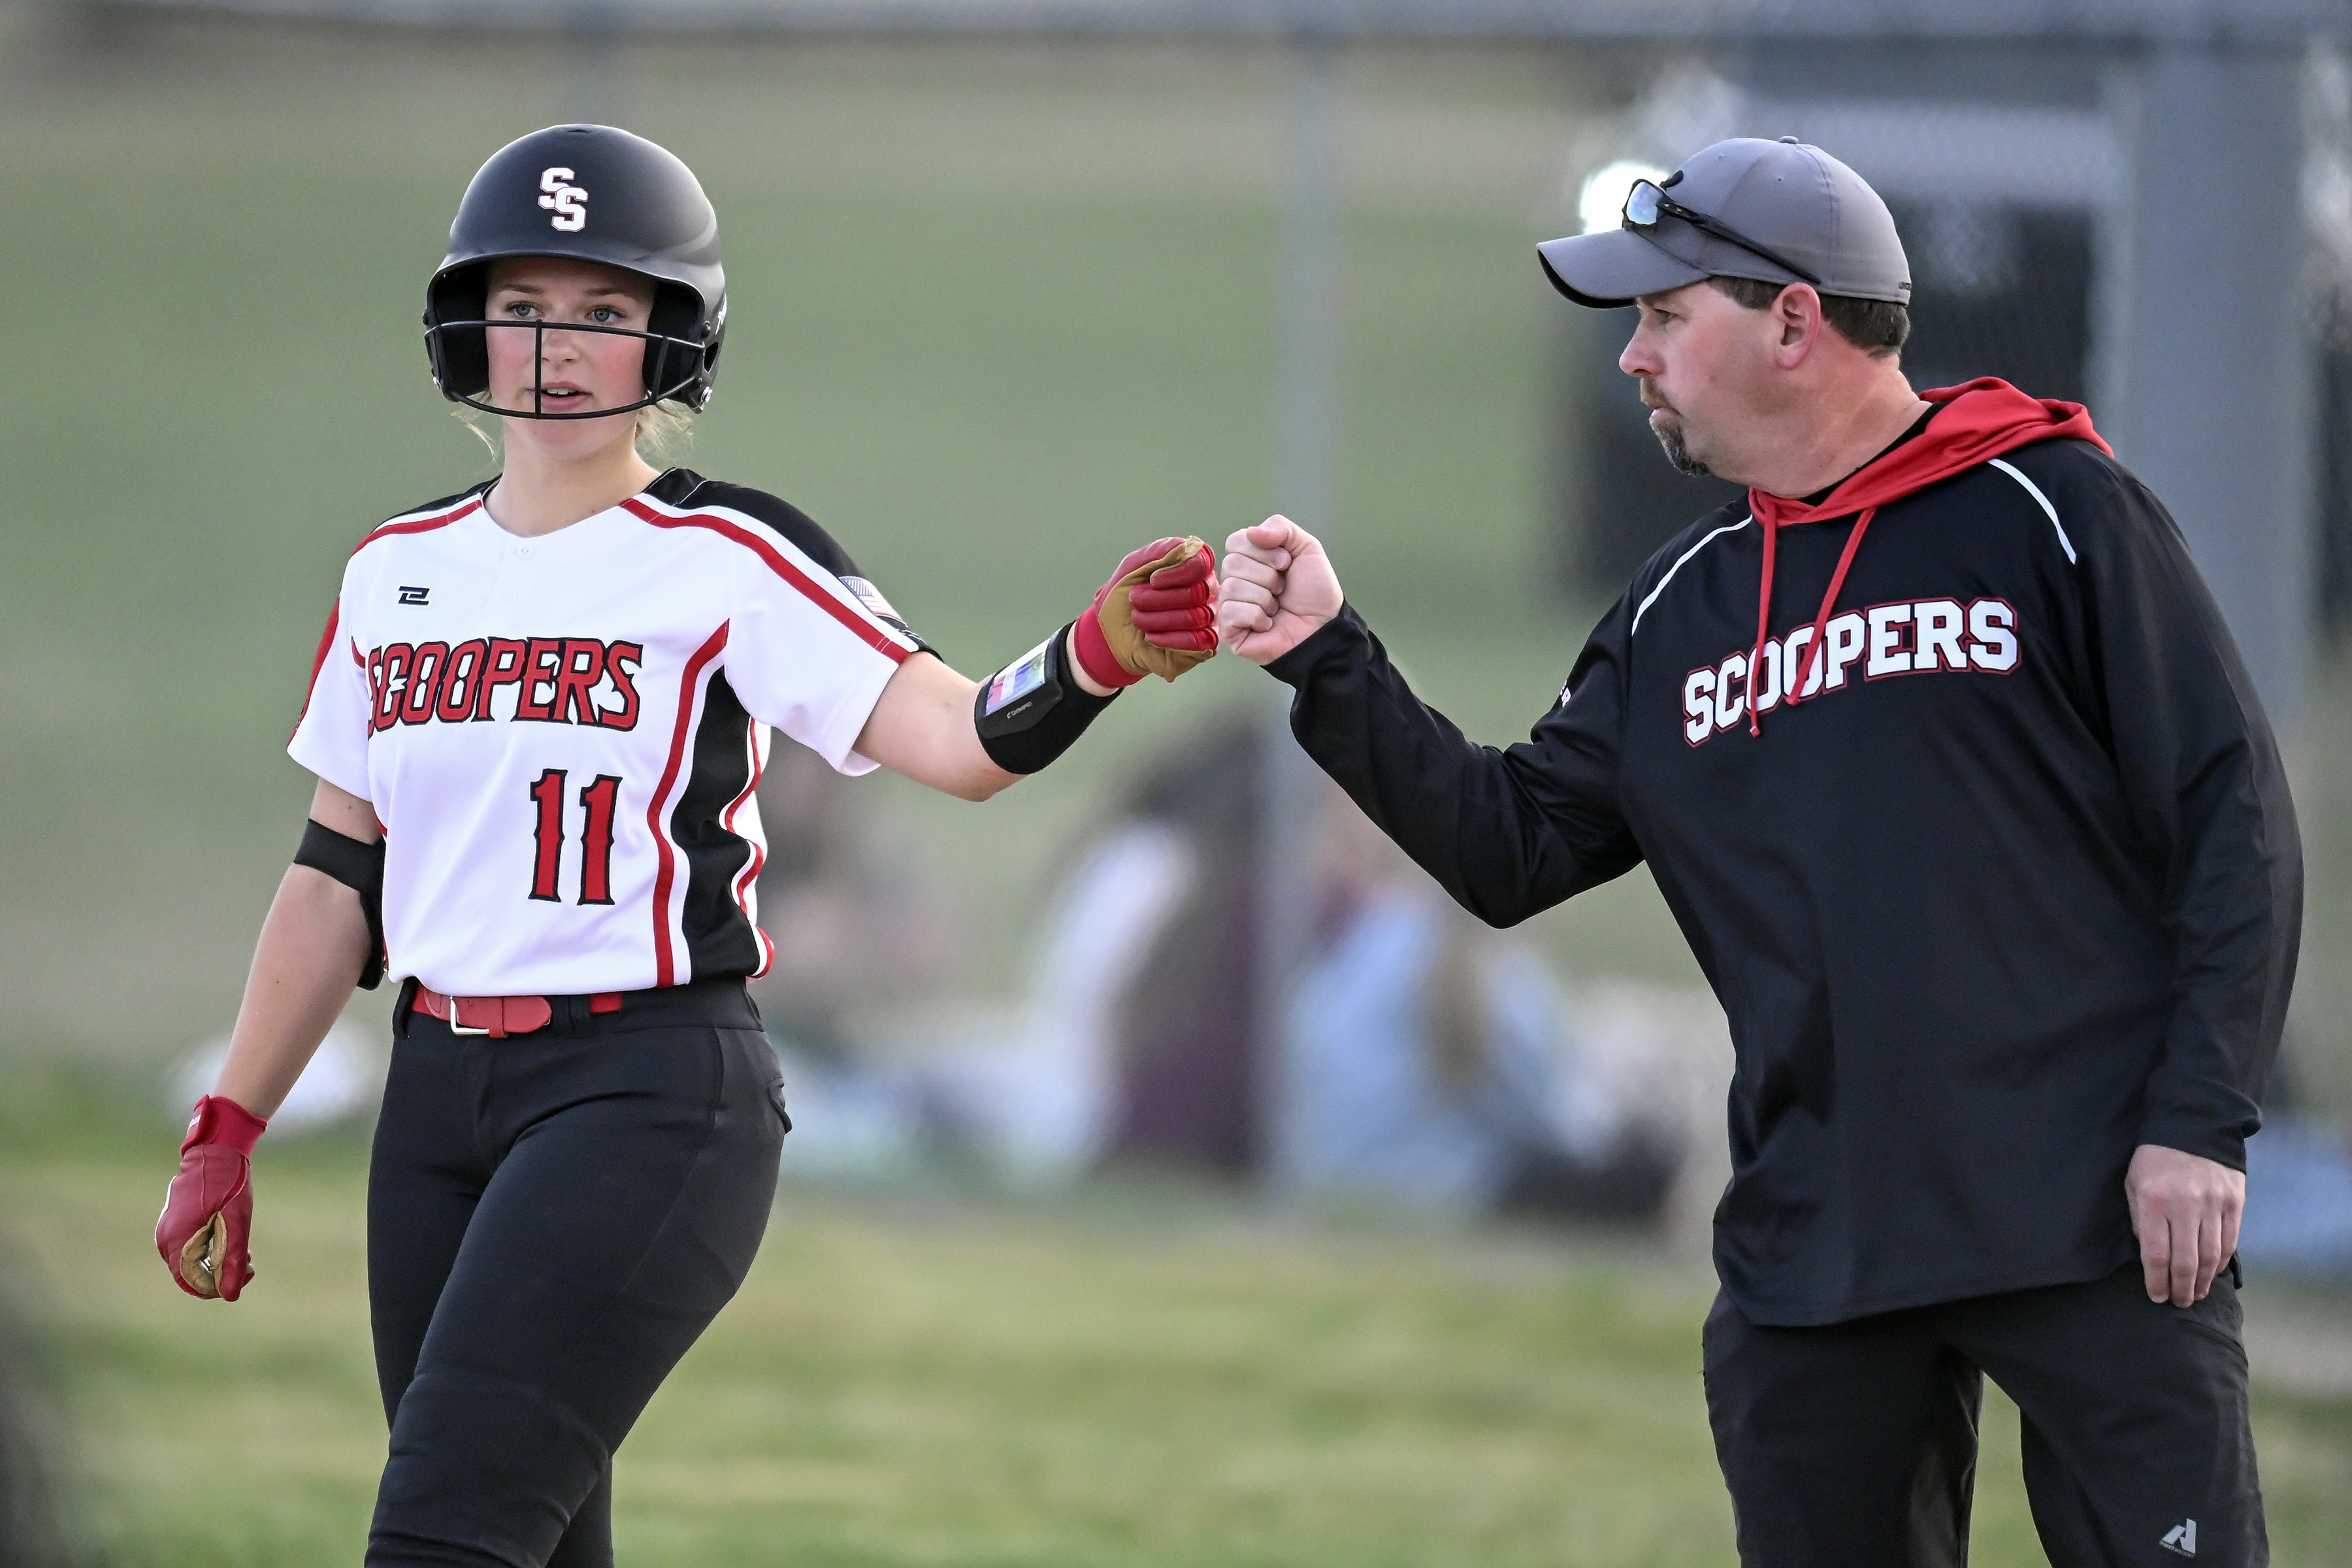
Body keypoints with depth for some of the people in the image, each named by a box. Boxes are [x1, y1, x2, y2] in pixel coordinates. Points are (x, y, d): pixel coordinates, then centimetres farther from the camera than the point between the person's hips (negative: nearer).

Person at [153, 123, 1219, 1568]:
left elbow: (960, 743, -18)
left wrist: (1103, 653, -38)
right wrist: (227, 1132, 15)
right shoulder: (400, 571, 12)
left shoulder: (726, 562, -6)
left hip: (651, 1096, -6)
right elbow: (339, 878, 18)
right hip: (440, 1102, 6)